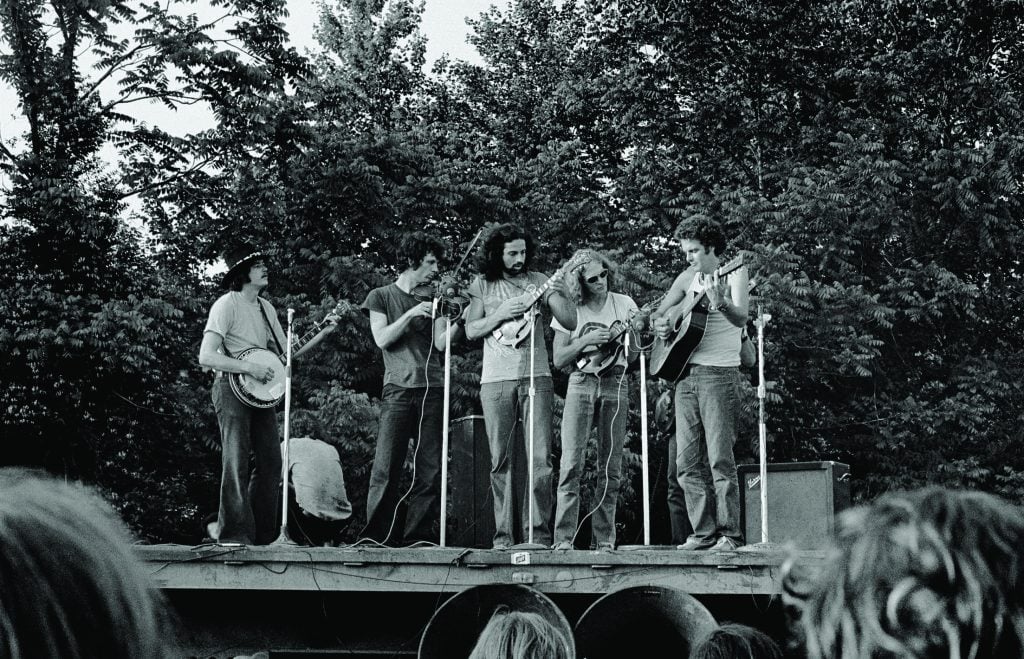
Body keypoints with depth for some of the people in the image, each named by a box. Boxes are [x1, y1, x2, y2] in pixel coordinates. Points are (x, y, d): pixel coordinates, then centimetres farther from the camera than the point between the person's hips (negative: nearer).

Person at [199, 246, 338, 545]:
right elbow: (206, 357, -17)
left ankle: (262, 534, 15)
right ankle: (234, 533, 1)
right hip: (232, 387, -8)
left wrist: (323, 333, 6)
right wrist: (250, 368, -22)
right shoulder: (227, 305, -9)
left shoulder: (266, 308, 15)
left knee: (271, 462, 6)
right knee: (237, 463, -7)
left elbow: (286, 353, 15)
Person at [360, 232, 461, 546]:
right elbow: (382, 340, -1)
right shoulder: (381, 296, 12)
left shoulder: (433, 300, 19)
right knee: (387, 467, -9)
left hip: (433, 390, 3)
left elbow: (441, 343, 5)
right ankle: (376, 535, -4)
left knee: (431, 469, -1)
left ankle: (418, 535, 4)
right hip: (399, 388, -3)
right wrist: (411, 314, -11)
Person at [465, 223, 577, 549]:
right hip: (496, 380, 0)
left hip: (536, 377, 0)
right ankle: (504, 535, 5)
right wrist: (501, 314, -9)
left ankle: (537, 533, -2)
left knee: (541, 458, -6)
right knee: (500, 460, 0)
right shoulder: (483, 285, 10)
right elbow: (470, 330, 5)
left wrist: (559, 293, -16)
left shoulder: (538, 281, 8)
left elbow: (570, 323, 2)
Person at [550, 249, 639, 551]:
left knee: (610, 467, 0)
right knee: (571, 463, -11)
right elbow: (558, 359, 3)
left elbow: (632, 357, 10)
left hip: (615, 383, 2)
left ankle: (605, 539, 5)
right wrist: (587, 340, -10)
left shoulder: (623, 304, 9)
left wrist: (632, 331, -9)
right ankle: (563, 538, -8)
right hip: (581, 383, -1)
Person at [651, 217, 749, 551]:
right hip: (685, 373, 7)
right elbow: (658, 314, 23)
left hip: (719, 373, -7)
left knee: (720, 459, -8)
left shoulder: (733, 273, -4)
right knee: (687, 462, 5)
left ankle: (729, 534, -2)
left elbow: (741, 319, -20)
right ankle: (704, 532, 11)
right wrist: (659, 325, 0)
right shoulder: (688, 278, 14)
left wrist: (720, 303, -40)